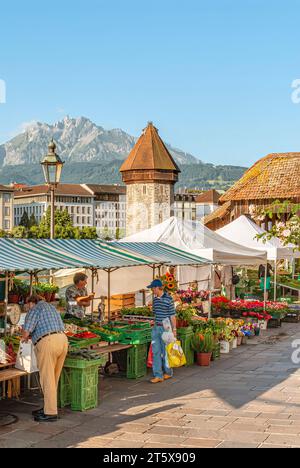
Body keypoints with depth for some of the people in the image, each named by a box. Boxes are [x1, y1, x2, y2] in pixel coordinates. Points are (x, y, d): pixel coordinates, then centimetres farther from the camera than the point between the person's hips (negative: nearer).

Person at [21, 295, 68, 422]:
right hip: (62, 340, 8)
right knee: (53, 379, 16)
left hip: (47, 343, -8)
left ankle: (51, 413, 0)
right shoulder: (52, 308, 27)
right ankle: (48, 407, 24)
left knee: (47, 379, -2)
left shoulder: (34, 310, 3)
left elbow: (26, 331, -7)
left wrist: (25, 337, 18)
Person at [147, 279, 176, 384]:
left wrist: (174, 329, -10)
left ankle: (168, 372, 22)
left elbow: (172, 315, -9)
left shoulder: (168, 299, -11)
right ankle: (158, 375, 2)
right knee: (156, 351, 1)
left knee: (165, 351, 4)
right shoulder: (155, 299, 8)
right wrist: (155, 325, 17)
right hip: (156, 328, 6)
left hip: (165, 328, -6)